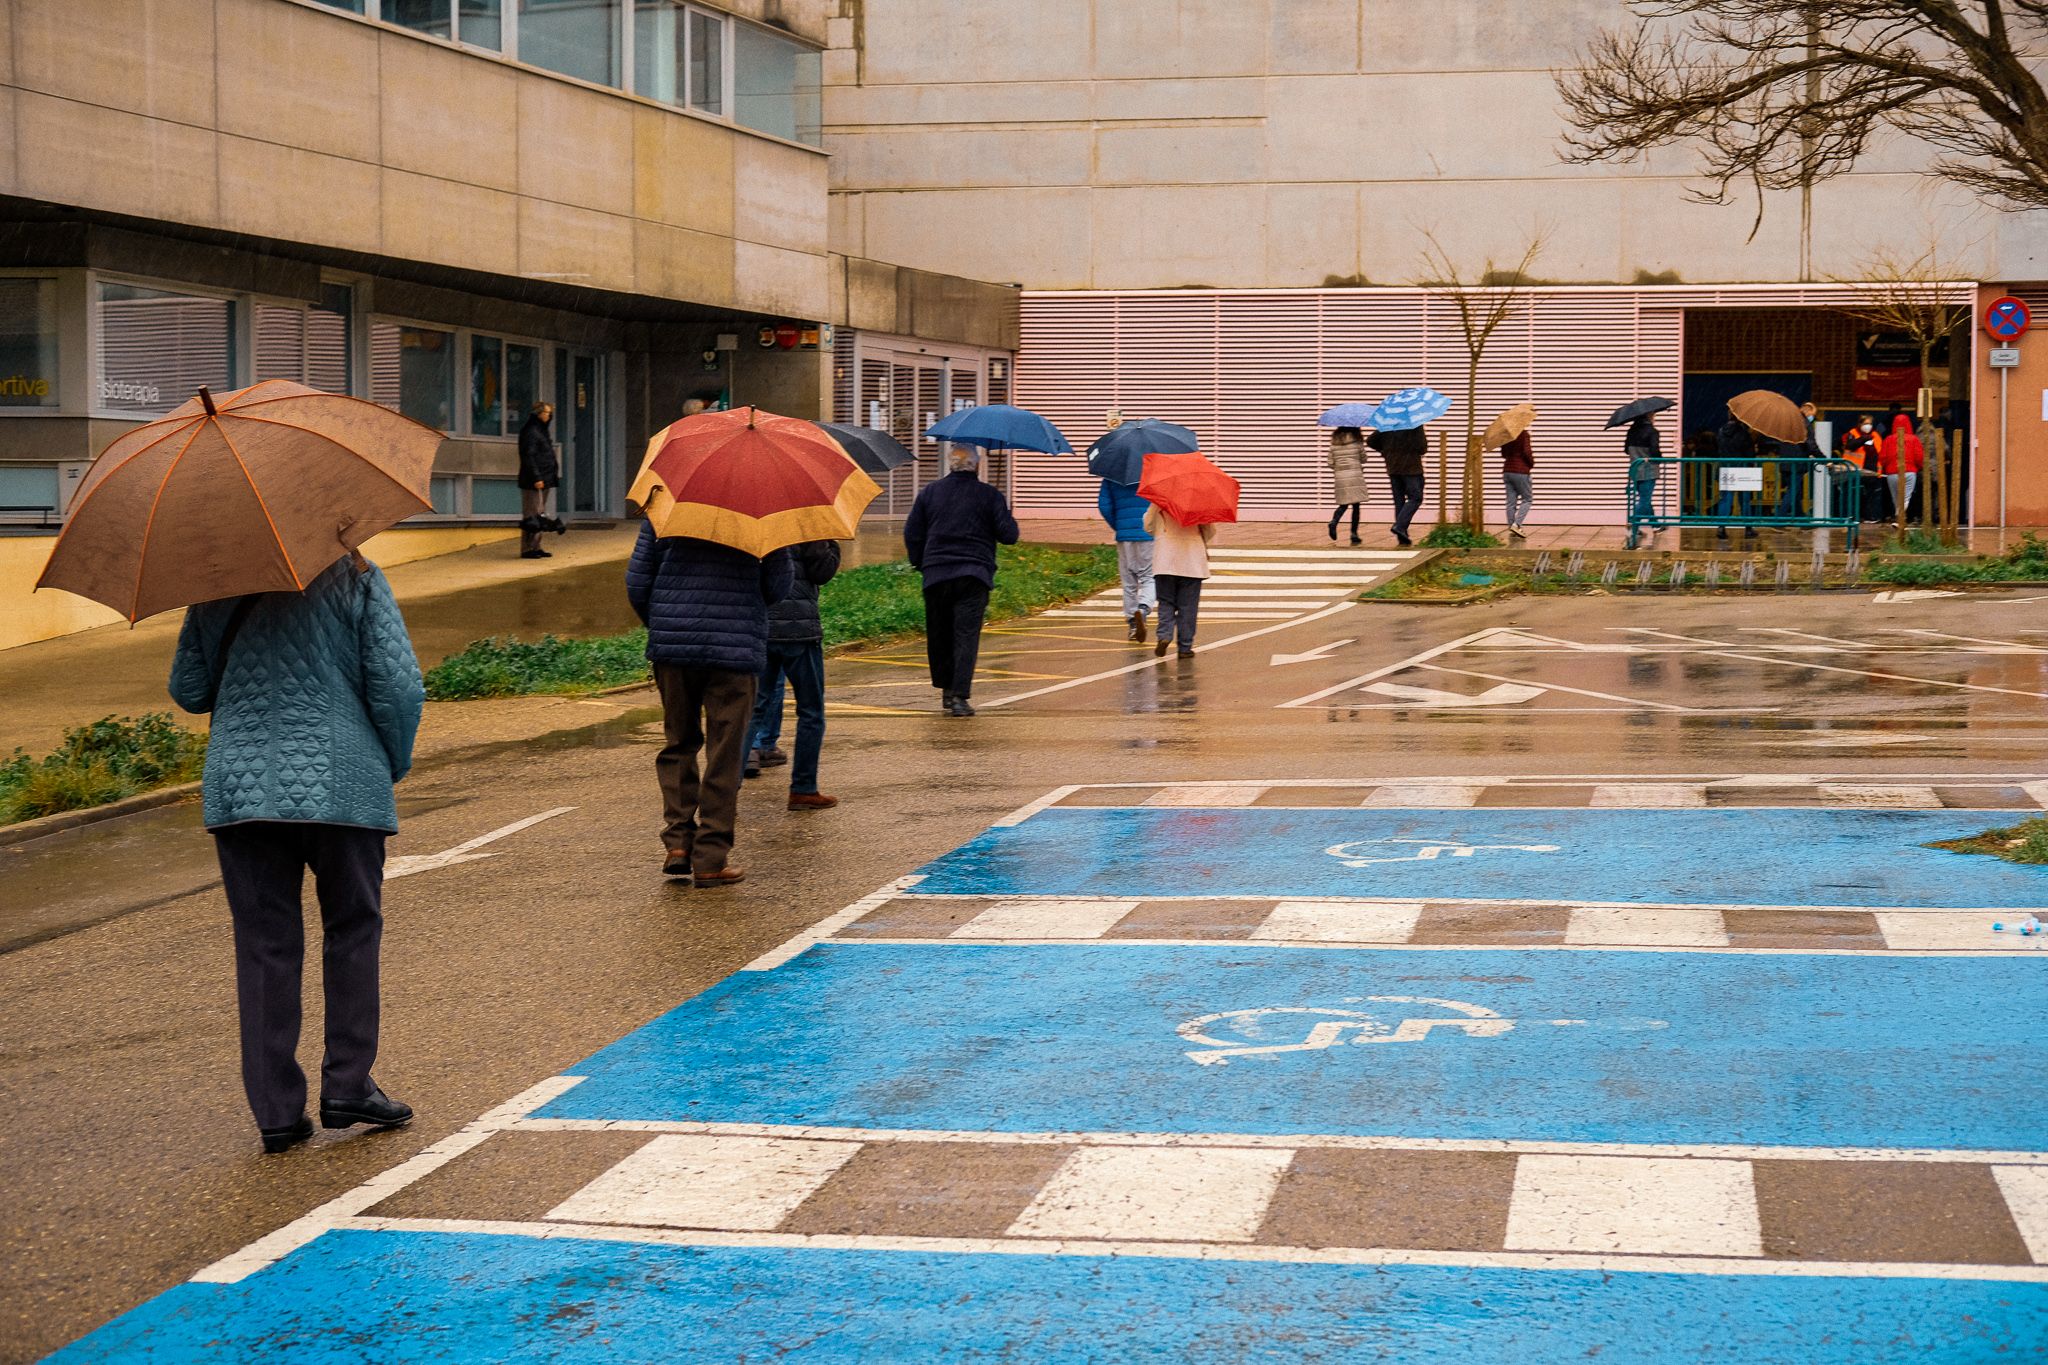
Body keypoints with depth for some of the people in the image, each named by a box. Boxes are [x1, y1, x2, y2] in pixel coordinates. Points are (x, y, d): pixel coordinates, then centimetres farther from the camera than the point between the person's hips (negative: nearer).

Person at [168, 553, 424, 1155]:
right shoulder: (356, 579, 0)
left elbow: (188, 691, 10)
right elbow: (398, 688, -6)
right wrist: (396, 765, 9)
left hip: (239, 787, 2)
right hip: (341, 785, -2)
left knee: (265, 946, 6)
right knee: (352, 929, 13)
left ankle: (276, 1111, 7)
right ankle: (347, 1087, 11)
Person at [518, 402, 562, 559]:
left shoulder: (541, 431, 19)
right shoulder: (530, 432, -12)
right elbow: (529, 456, -19)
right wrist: (536, 478, -23)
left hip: (544, 480, 10)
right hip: (533, 482, -10)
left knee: (539, 515, 12)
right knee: (532, 515, -8)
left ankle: (535, 547, 17)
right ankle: (527, 549, -6)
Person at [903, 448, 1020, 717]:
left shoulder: (929, 492, 7)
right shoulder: (989, 495, -1)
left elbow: (912, 533, 8)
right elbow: (1008, 535, -2)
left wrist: (919, 563, 21)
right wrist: (1010, 520, 19)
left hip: (936, 574, 2)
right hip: (974, 574, -2)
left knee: (939, 635, 15)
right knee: (966, 636, -5)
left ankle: (945, 688, 24)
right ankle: (959, 695, -14)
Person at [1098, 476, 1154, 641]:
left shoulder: (1111, 478, 6)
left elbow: (1103, 505, -1)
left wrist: (1117, 527, 11)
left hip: (1124, 535, 2)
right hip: (1149, 535, -2)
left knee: (1128, 582, 11)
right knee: (1148, 578, 3)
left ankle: (1133, 625, 13)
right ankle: (1143, 609, -25)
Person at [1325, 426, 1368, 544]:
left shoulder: (1334, 442, 5)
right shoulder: (1356, 440, -2)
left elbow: (1331, 463, 5)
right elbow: (1363, 459, 7)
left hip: (1340, 476, 3)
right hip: (1355, 475, -3)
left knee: (1343, 504, 13)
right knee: (1356, 505, 4)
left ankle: (1333, 521, -16)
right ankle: (1354, 534, 1)